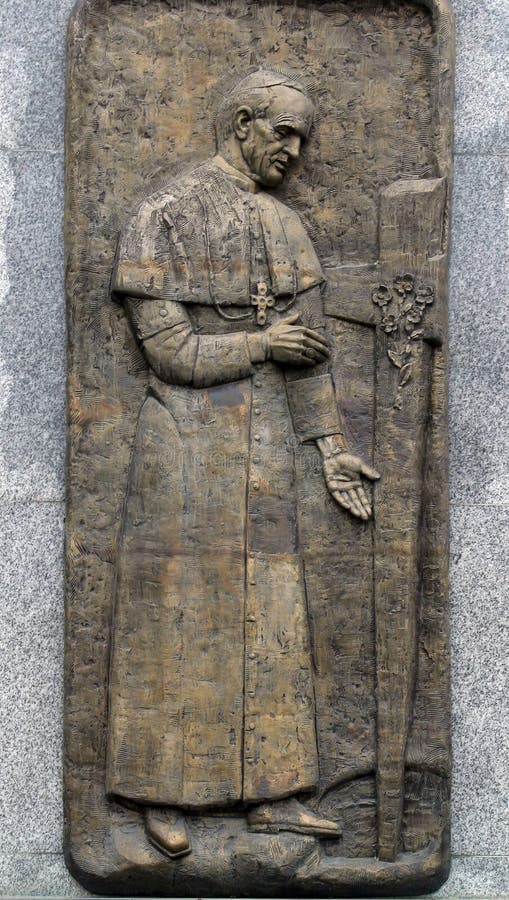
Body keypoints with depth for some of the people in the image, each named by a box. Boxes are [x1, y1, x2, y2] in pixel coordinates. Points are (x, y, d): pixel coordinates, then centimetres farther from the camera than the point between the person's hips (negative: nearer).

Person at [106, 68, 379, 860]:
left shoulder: (285, 228, 11)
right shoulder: (163, 219, -6)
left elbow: (306, 352, 11)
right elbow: (165, 345, -13)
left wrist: (330, 446, 6)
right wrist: (260, 345, -11)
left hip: (264, 443, 6)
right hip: (185, 442, -6)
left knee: (269, 619, 6)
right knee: (176, 616, 1)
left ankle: (270, 794, 15)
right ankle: (161, 791, 14)